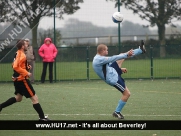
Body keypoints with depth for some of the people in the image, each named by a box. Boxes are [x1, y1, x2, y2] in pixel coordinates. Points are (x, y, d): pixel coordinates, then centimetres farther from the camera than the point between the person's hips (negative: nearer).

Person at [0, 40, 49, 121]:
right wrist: (26, 73, -25)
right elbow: (16, 67, -29)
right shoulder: (21, 55, -19)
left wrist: (26, 67, 11)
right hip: (22, 79, -10)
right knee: (34, 98, -4)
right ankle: (42, 117, -1)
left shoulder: (18, 54, 11)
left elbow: (14, 65, 21)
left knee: (18, 98, 25)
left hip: (18, 79, 10)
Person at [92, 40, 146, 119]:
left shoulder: (98, 59, 9)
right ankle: (117, 112, 3)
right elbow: (113, 59, -27)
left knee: (122, 55, 8)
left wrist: (120, 69, 23)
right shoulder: (99, 59, -24)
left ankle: (141, 50, 18)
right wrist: (126, 55, -23)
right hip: (113, 79, -10)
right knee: (127, 94, -6)